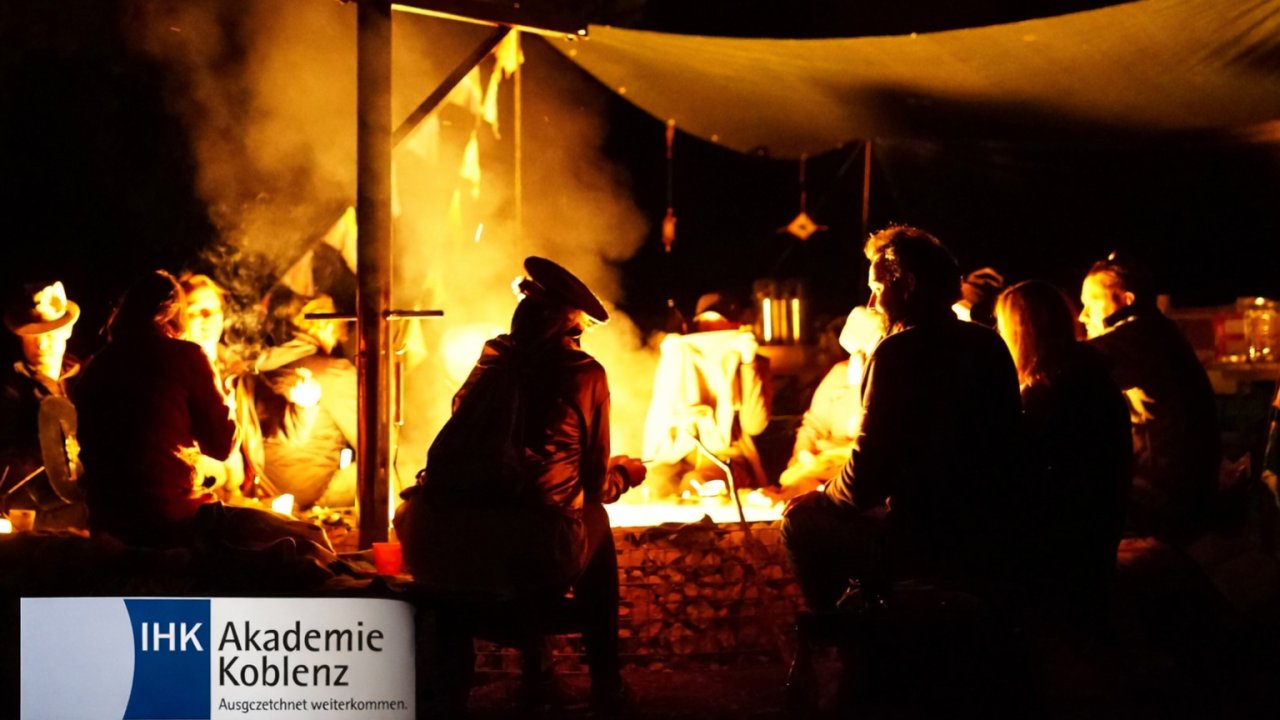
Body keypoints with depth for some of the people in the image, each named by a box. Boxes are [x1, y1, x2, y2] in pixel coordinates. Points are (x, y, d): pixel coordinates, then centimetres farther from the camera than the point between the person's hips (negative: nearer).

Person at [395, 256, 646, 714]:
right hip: (535, 558, -3)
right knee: (593, 520, 30)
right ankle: (605, 682, 32)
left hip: (439, 556, 3)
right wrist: (624, 474, 40)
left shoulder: (490, 363, 20)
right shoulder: (585, 373, 10)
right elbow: (592, 484, 15)